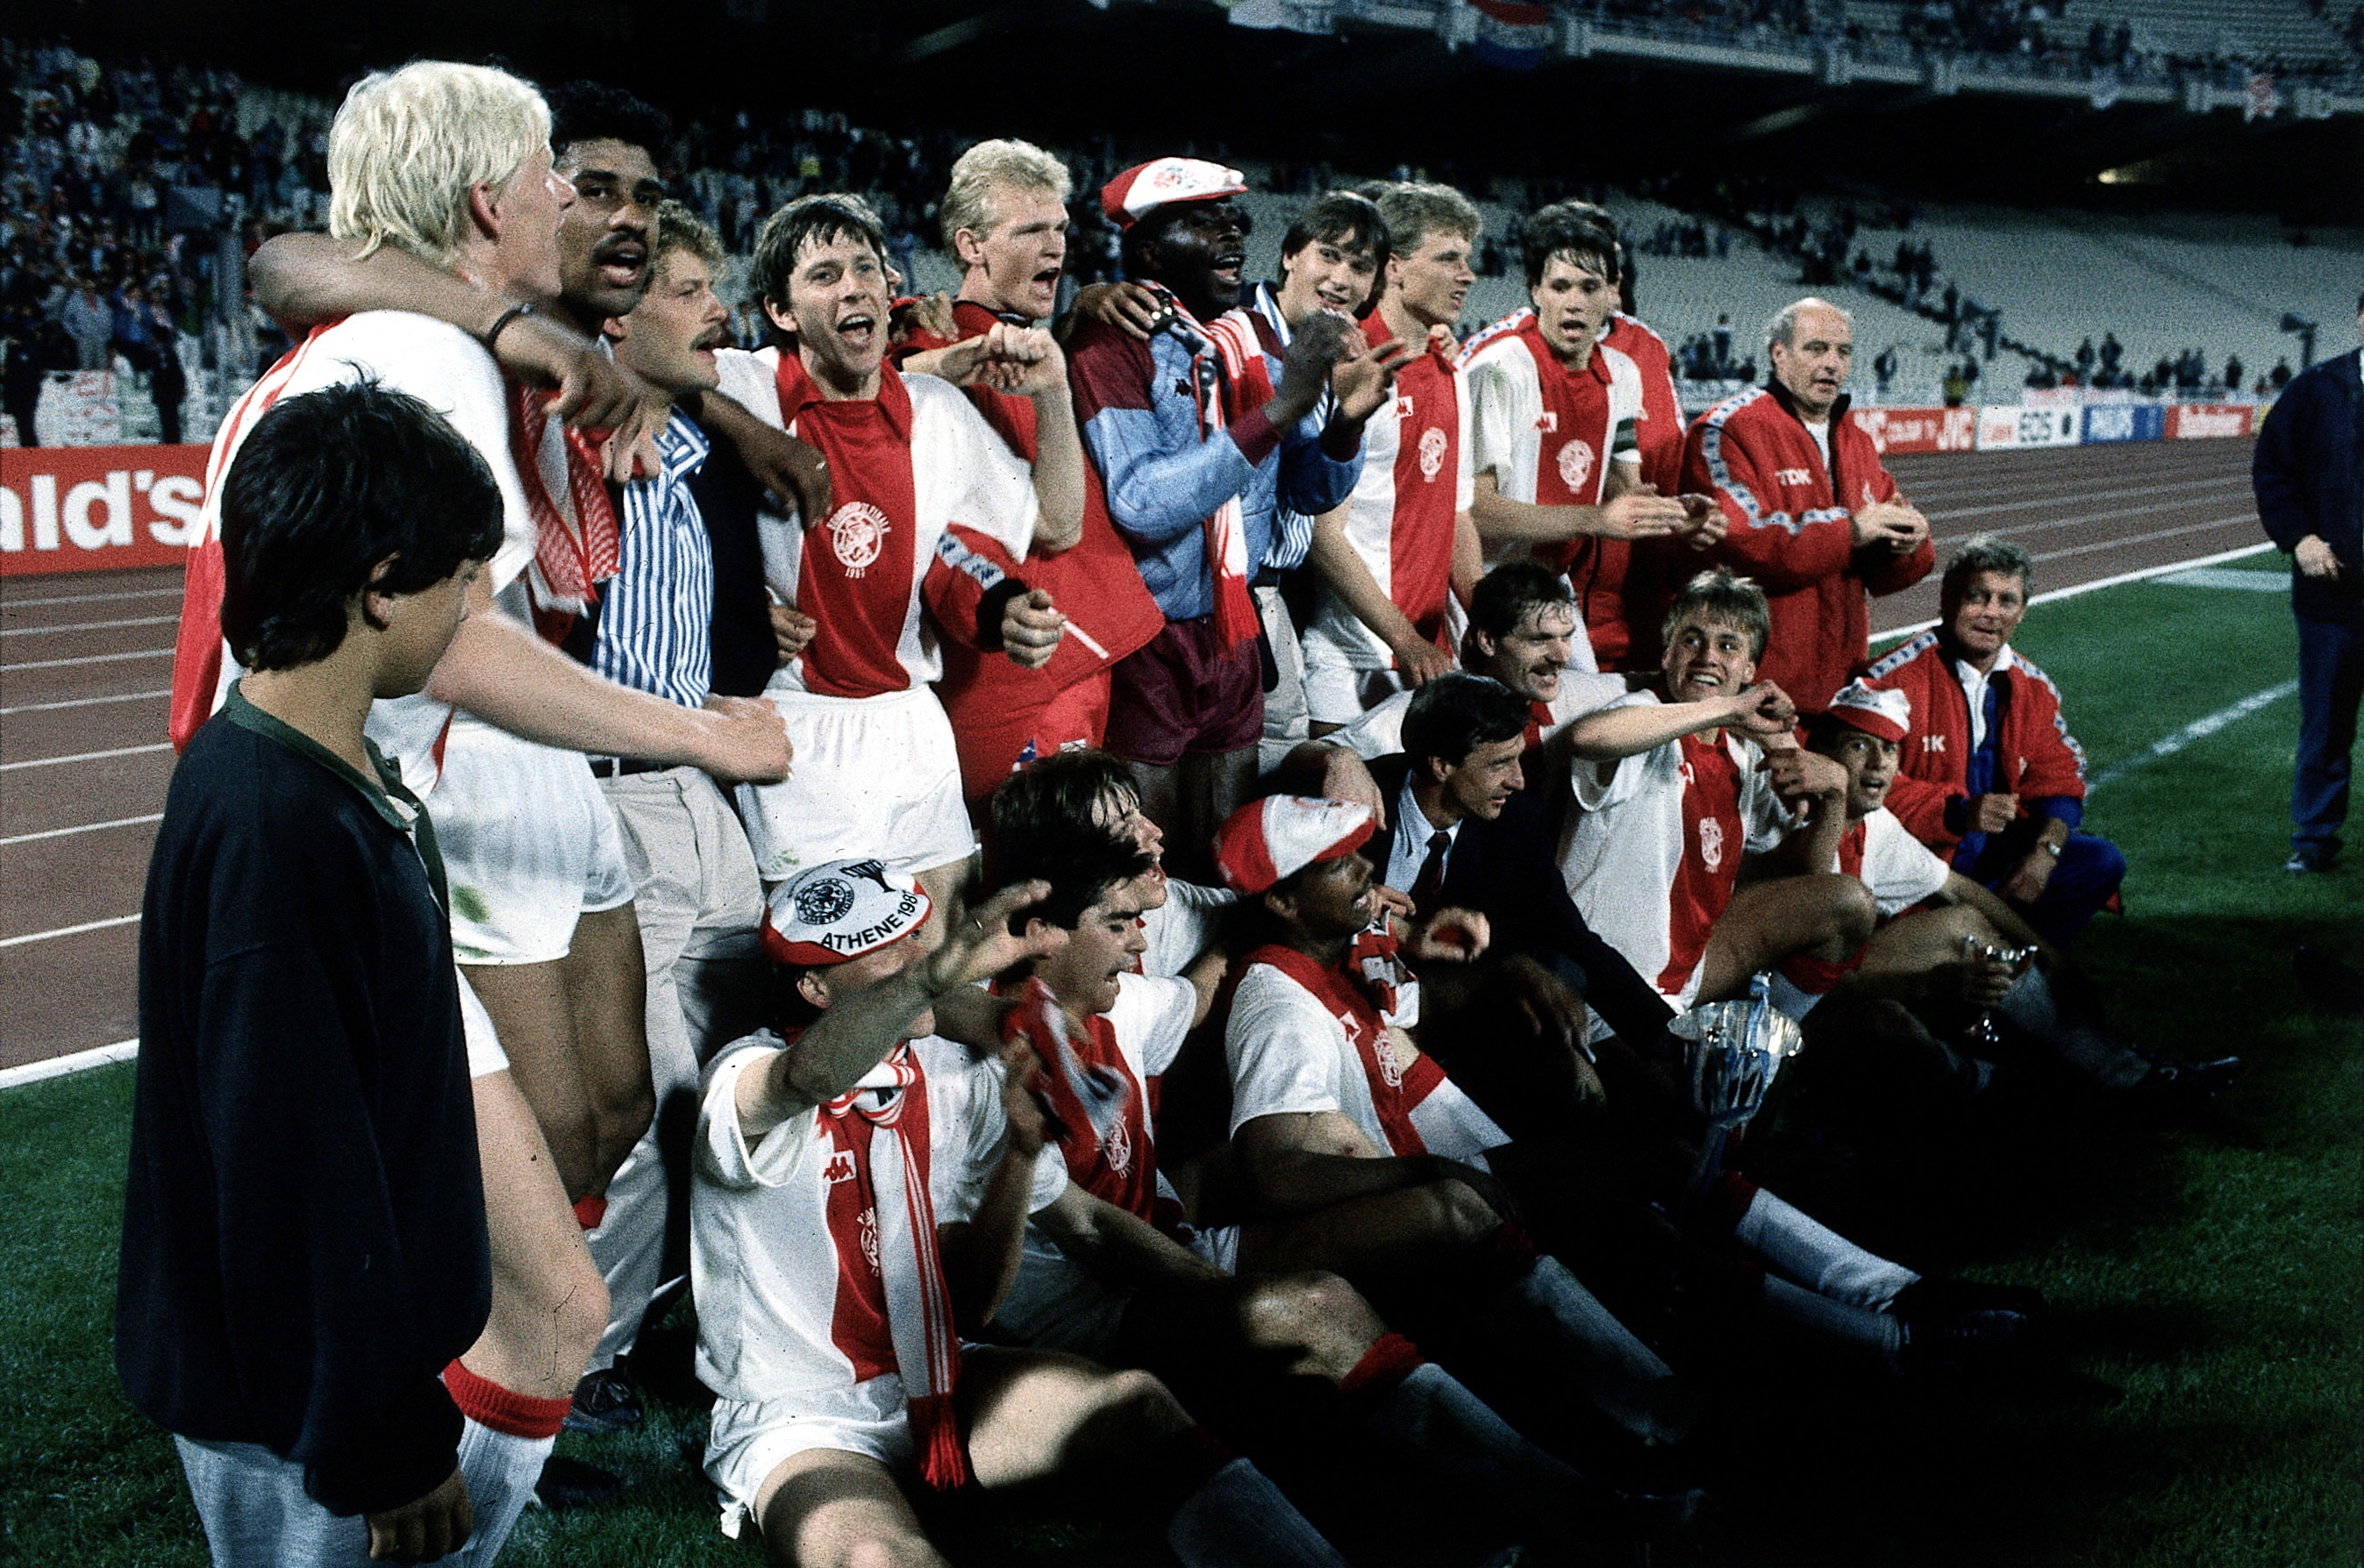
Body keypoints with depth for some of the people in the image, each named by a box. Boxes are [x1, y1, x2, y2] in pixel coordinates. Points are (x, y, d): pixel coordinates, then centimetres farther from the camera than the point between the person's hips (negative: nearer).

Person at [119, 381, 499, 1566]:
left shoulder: (342, 773, 3)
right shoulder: (269, 831, -28)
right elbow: (293, 1177, -26)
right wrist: (386, 1453, -19)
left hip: (379, 1330, 9)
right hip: (304, 1417, -9)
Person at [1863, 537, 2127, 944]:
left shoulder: (2033, 688, 9)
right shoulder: (1898, 678, -13)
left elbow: (2058, 779, 10)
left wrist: (2045, 849, -10)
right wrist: (1957, 813, -30)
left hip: (1999, 849, 7)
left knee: (2103, 863, -10)